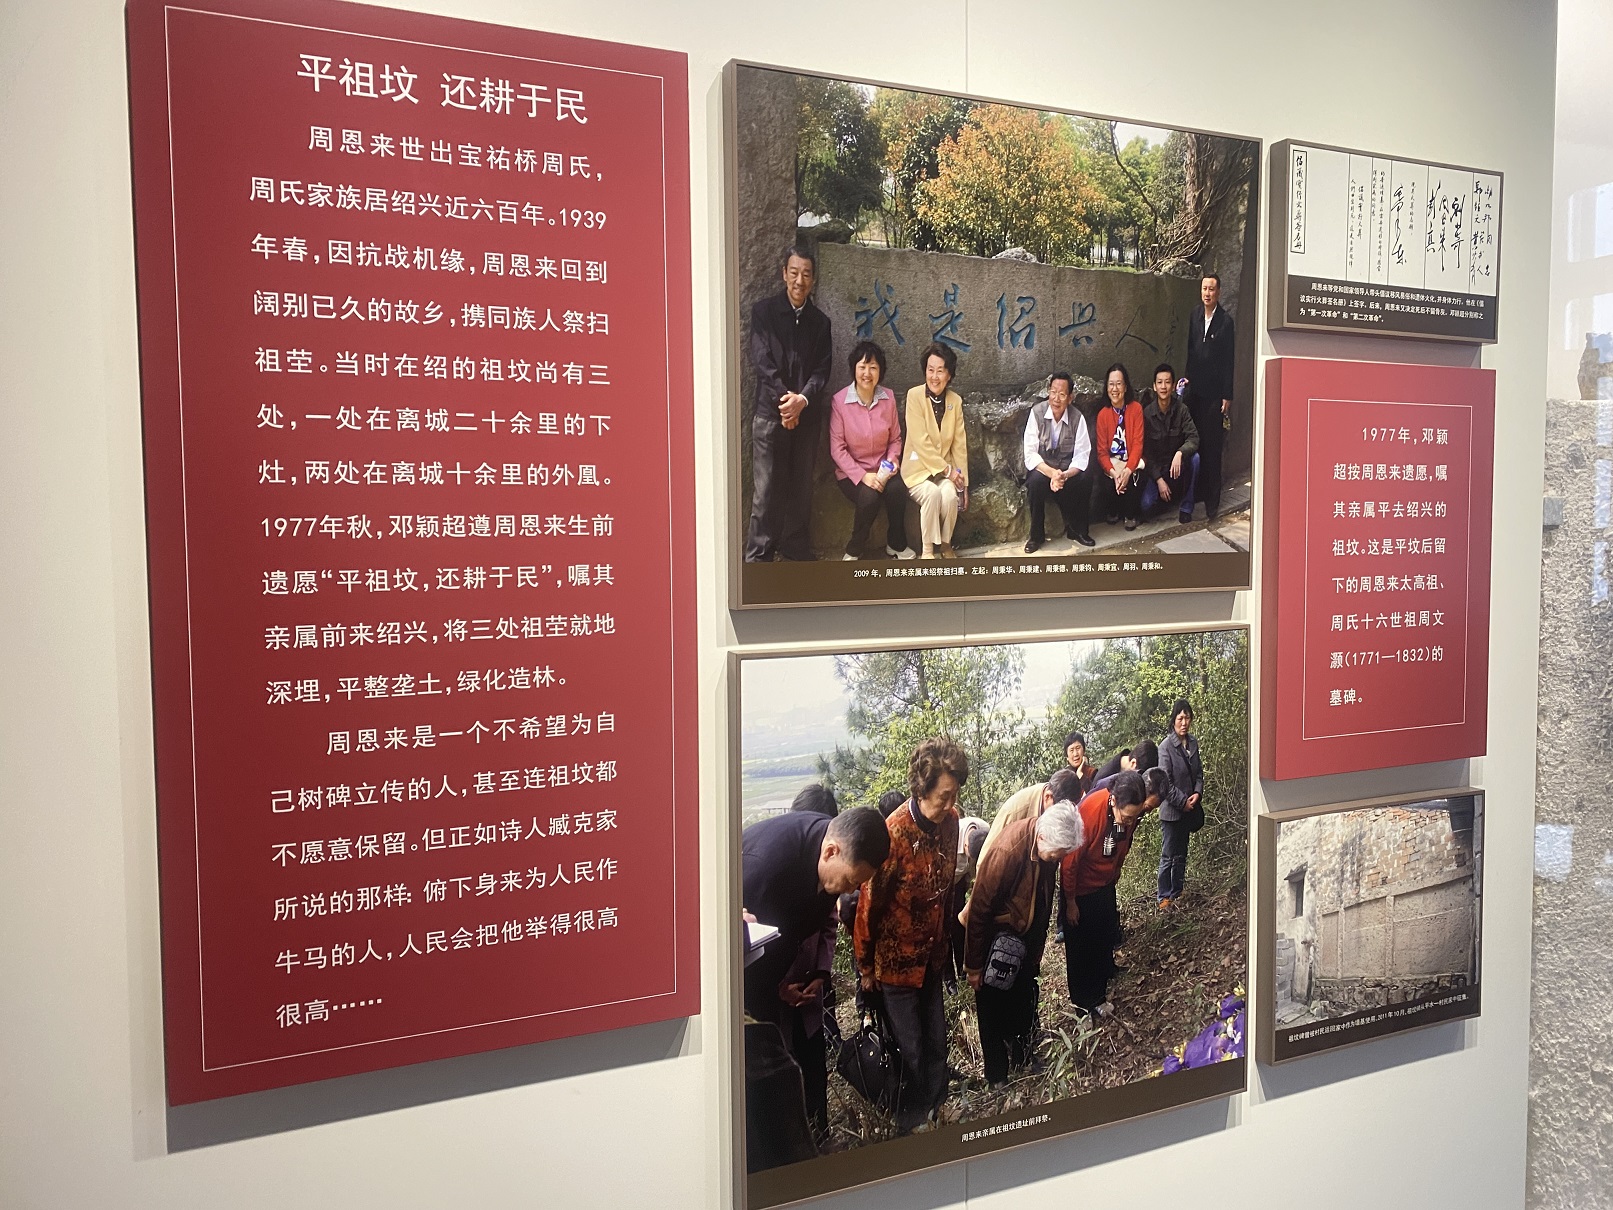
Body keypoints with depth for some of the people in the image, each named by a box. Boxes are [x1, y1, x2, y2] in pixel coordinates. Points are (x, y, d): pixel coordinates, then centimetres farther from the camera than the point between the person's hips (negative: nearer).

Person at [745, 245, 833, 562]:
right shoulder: (764, 311, 1)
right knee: (766, 488, -4)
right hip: (770, 413, -3)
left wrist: (802, 399, -15)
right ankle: (758, 556, 3)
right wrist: (784, 399, -17)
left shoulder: (820, 322, 11)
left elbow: (822, 370, 3)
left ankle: (796, 549, 20)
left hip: (807, 416, 4)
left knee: (801, 487, 9)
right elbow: (762, 361, -8)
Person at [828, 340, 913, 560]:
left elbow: (895, 438, 9)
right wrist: (862, 476, -20)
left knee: (897, 489, -29)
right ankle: (854, 549, -6)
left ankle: (896, 544, -6)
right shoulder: (839, 401, -12)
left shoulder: (888, 397, 0)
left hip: (882, 469, 3)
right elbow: (837, 449, -11)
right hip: (851, 472, -3)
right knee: (869, 497, -32)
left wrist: (892, 460, -12)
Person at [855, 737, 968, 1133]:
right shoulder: (894, 833, -27)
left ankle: (932, 1112, 40)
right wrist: (865, 967, -7)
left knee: (936, 1043, 18)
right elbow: (869, 904, -17)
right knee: (909, 1050, 9)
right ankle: (911, 1123, 32)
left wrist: (944, 942, 15)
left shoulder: (950, 821, -8)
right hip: (895, 962, -6)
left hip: (932, 957, 6)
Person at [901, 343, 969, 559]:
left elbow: (960, 444, 5)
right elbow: (920, 442, -16)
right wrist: (948, 470, -16)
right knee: (932, 493, -32)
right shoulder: (915, 395, -11)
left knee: (950, 495, -27)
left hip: (946, 467, 3)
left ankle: (945, 543, -1)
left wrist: (963, 482, 0)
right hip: (918, 467, -3)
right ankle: (928, 549, -14)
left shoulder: (955, 401, 2)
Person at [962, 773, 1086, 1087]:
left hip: (1024, 939, 7)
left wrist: (1037, 949, 18)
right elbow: (979, 910, -25)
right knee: (994, 1011, 7)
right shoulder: (1008, 852, -35)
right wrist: (974, 966, -16)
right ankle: (997, 1078, 25)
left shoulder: (1047, 847, -12)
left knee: (1023, 1001, 20)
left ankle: (1023, 1058, 41)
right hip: (994, 940, -6)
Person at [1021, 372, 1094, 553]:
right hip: (1041, 469, -2)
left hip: (1068, 471, 2)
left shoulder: (1077, 418, -9)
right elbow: (1030, 453, -16)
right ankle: (1036, 535, -14)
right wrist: (1052, 473, -31)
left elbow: (1082, 456, -12)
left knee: (1085, 481, -27)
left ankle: (1077, 529, -2)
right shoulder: (1037, 412, -13)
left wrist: (1065, 475, -32)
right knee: (1036, 481, -34)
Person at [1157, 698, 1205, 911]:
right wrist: (1182, 801, -17)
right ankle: (1164, 897, 11)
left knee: (1181, 855, 16)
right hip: (1171, 810, -6)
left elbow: (1199, 772, 11)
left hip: (1188, 809, 6)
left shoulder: (1193, 743, 3)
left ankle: (1177, 893, 28)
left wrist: (1198, 793, -6)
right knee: (1168, 856, 1)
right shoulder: (1166, 746, -16)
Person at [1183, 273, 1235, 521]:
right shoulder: (1195, 315, 8)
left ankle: (1212, 503, 2)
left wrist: (1227, 396, -10)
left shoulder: (1225, 321, -10)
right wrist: (1188, 377, 12)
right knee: (1196, 442, 9)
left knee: (1212, 447, -3)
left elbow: (1229, 361, -9)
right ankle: (1198, 492, 18)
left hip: (1214, 392, -5)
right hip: (1195, 389, 6)